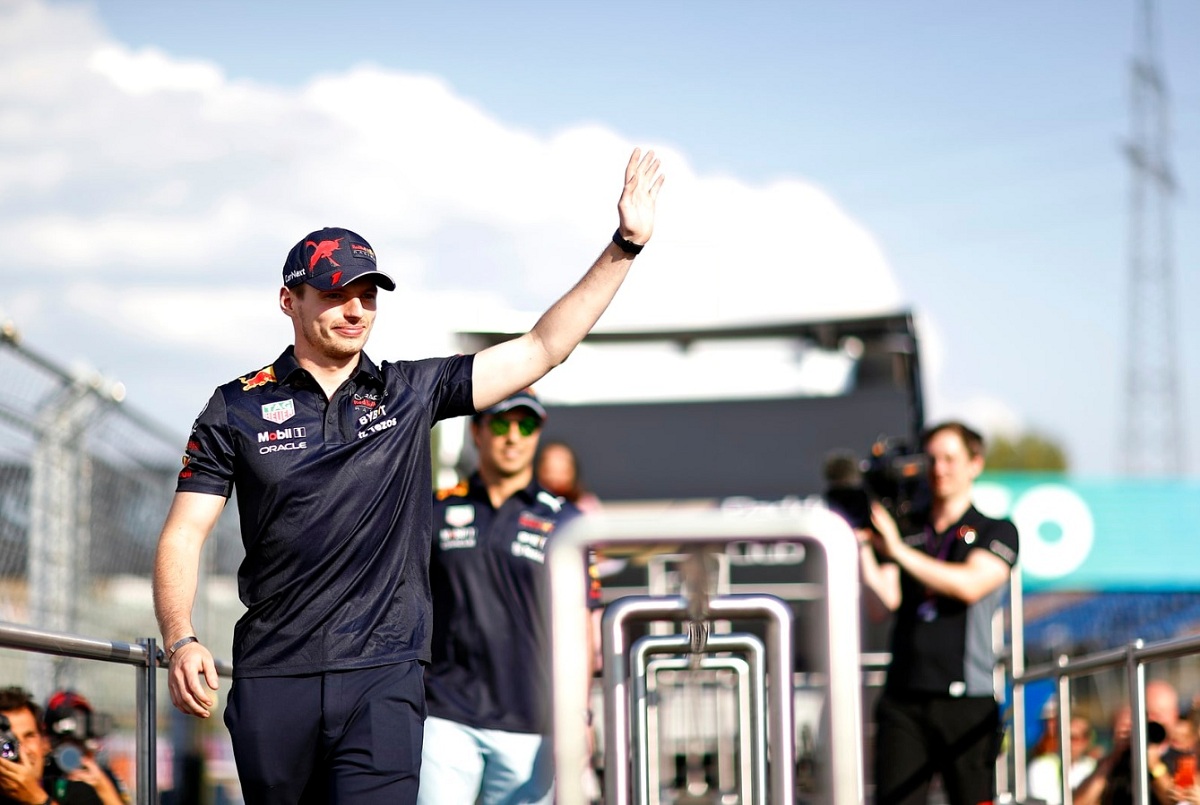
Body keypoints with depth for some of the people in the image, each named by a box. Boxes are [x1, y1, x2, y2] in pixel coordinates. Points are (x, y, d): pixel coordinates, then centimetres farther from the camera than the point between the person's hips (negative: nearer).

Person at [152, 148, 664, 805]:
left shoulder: (411, 393, 8)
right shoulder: (238, 410, 6)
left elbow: (542, 349, 8)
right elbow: (183, 535, 3)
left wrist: (625, 245, 2)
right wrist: (181, 641, -14)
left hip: (381, 675, -1)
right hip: (271, 679, 1)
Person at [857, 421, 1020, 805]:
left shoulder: (995, 532, 10)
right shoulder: (905, 533, 17)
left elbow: (970, 585, -9)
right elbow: (883, 602, 3)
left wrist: (898, 550, -13)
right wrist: (862, 546, -11)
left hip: (967, 701, -2)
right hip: (903, 699, 2)